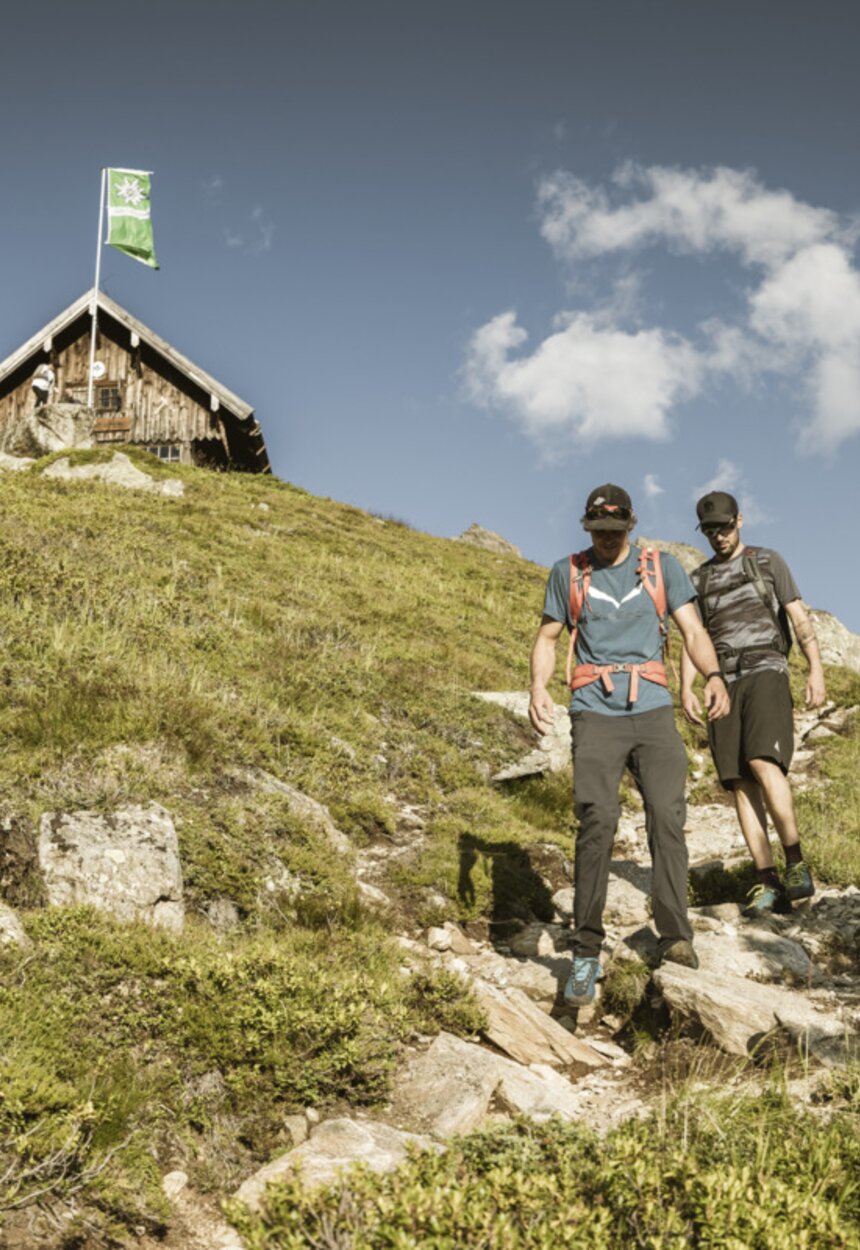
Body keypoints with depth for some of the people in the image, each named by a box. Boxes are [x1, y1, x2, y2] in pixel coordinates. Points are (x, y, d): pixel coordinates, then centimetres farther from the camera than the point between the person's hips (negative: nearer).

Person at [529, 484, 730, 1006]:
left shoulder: (662, 566, 12)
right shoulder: (568, 572, 12)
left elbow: (694, 632, 7)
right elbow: (548, 638, 14)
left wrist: (714, 677, -13)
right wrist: (538, 688, -5)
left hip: (653, 710, 1)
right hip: (595, 713, -1)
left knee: (667, 817, -14)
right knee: (597, 822, -16)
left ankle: (676, 938, -9)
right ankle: (587, 953, -10)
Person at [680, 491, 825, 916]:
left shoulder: (768, 561, 9)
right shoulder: (698, 580, 17)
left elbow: (800, 618, 1)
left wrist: (816, 668, -13)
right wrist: (686, 690, -6)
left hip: (766, 674, -4)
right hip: (723, 685, 4)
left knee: (762, 763, -26)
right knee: (741, 784, -6)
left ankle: (796, 865, -17)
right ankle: (769, 885, -6)